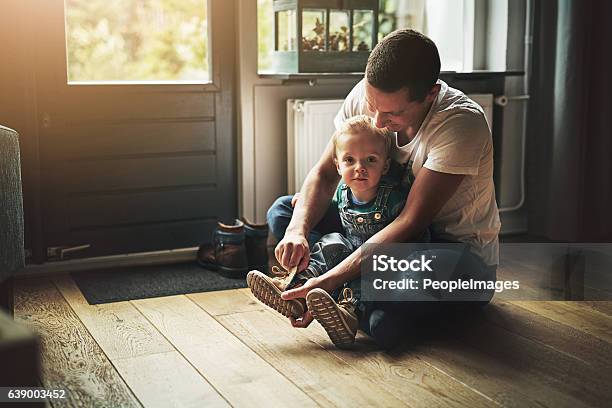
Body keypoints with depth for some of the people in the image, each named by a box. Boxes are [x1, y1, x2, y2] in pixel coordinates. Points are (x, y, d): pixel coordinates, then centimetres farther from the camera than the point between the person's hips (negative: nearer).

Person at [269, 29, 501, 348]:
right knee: (283, 211, -4)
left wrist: (331, 280, -39)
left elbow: (412, 222, -32)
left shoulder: (461, 122, -30)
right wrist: (298, 230, -28)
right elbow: (324, 173, -7)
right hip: (385, 230, 6)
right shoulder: (367, 96, -12)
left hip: (460, 250, -6)